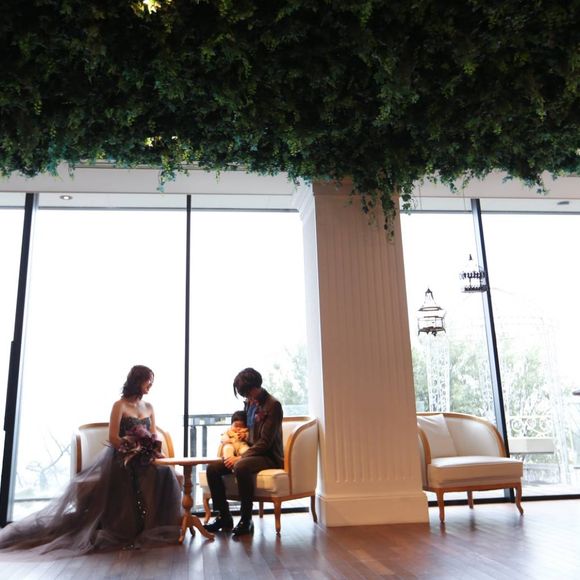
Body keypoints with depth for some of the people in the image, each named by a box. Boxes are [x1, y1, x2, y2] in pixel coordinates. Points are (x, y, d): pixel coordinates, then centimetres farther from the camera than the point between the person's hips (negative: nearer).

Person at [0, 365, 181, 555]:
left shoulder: (149, 407, 16)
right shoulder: (120, 405, -2)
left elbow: (154, 437, 13)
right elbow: (113, 439, -9)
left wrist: (152, 446, -9)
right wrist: (137, 447, -16)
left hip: (144, 459, 4)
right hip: (122, 459, -4)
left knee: (165, 473, -29)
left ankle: (158, 529, -21)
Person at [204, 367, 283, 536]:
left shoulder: (273, 405, -14)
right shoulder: (249, 403, 11)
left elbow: (265, 442, -18)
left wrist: (241, 457, -20)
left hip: (268, 457, -8)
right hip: (248, 452, 8)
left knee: (241, 467, -37)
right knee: (212, 468, -10)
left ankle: (246, 520, -21)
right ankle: (224, 517, 1)